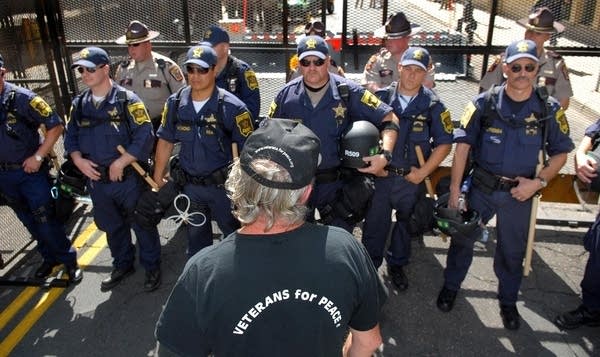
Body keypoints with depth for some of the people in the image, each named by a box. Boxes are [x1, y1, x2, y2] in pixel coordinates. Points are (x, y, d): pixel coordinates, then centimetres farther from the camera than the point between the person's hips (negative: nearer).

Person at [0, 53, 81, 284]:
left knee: (45, 219, -1)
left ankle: (69, 260, 14)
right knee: (29, 222, 16)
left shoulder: (22, 98, -14)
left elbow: (55, 126, -12)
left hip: (31, 170, -5)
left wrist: (38, 156, -14)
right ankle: (49, 258, 32)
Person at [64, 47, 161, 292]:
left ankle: (151, 267, 27)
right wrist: (78, 160, -5)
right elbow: (70, 138, 13)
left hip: (128, 178, -6)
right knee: (111, 226, 20)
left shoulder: (127, 100, -11)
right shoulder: (79, 104, 6)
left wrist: (120, 163, -18)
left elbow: (144, 137, -17)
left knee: (141, 224, 8)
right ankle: (122, 265, 40)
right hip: (96, 180, 6)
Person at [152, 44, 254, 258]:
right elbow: (165, 141, 7)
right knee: (195, 236, 22)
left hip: (223, 185, -4)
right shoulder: (175, 104, -3)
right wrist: (158, 176, 9)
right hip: (189, 185, 4)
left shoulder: (232, 107, -16)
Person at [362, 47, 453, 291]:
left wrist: (423, 172, -8)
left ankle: (397, 265, 38)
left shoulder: (433, 106, -3)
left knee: (406, 225, 17)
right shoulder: (380, 98, -2)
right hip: (380, 176, 0)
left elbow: (444, 144, 0)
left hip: (412, 179, 1)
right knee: (374, 224, 10)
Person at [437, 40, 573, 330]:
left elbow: (560, 153, 3)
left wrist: (538, 182, -12)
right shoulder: (484, 104, -11)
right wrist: (454, 191, -13)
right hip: (481, 188, -1)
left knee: (512, 251, 16)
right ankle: (451, 287, 37)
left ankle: (508, 301, 38)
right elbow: (462, 146, -11)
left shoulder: (549, 110, -6)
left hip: (519, 193, 1)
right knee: (463, 239, 13)